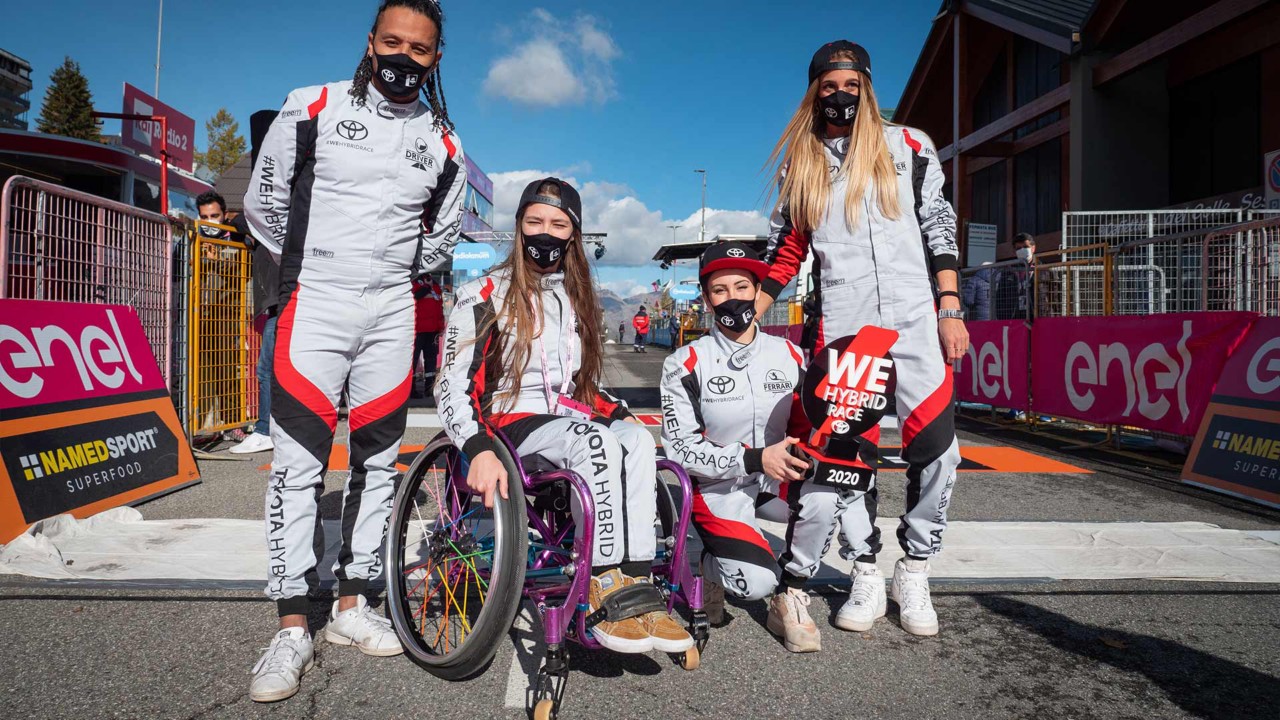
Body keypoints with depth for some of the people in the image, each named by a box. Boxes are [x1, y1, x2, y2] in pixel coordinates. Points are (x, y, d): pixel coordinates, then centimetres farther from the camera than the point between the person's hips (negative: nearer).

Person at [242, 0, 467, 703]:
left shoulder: (442, 144, 8)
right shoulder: (312, 108, 0)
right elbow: (263, 202, 8)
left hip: (392, 315, 3)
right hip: (314, 304, -2)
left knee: (377, 461, 7)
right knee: (298, 465, -5)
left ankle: (351, 603, 21)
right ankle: (292, 628, 6)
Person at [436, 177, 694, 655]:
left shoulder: (578, 301, 17)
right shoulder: (485, 296, -1)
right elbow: (453, 388, -9)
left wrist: (620, 413, 3)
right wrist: (480, 450, -27)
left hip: (570, 419, 5)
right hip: (509, 421, -5)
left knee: (637, 438, -29)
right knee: (597, 441, -35)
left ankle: (636, 586, -31)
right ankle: (606, 588, -29)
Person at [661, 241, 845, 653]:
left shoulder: (789, 357, 3)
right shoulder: (686, 364, -9)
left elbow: (803, 427, 11)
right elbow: (680, 449, -14)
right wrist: (754, 459, -23)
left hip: (777, 484, 4)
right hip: (716, 489, -4)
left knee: (825, 496, -29)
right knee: (756, 583, -24)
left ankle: (789, 598, -4)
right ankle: (714, 565, 14)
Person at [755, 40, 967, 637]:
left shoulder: (908, 147, 11)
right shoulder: (799, 164, 15)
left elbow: (938, 228, 9)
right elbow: (785, 252, 15)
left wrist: (950, 310, 0)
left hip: (916, 320, 0)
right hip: (840, 327, 1)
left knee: (936, 451, -5)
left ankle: (915, 572, 15)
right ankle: (866, 573, 18)